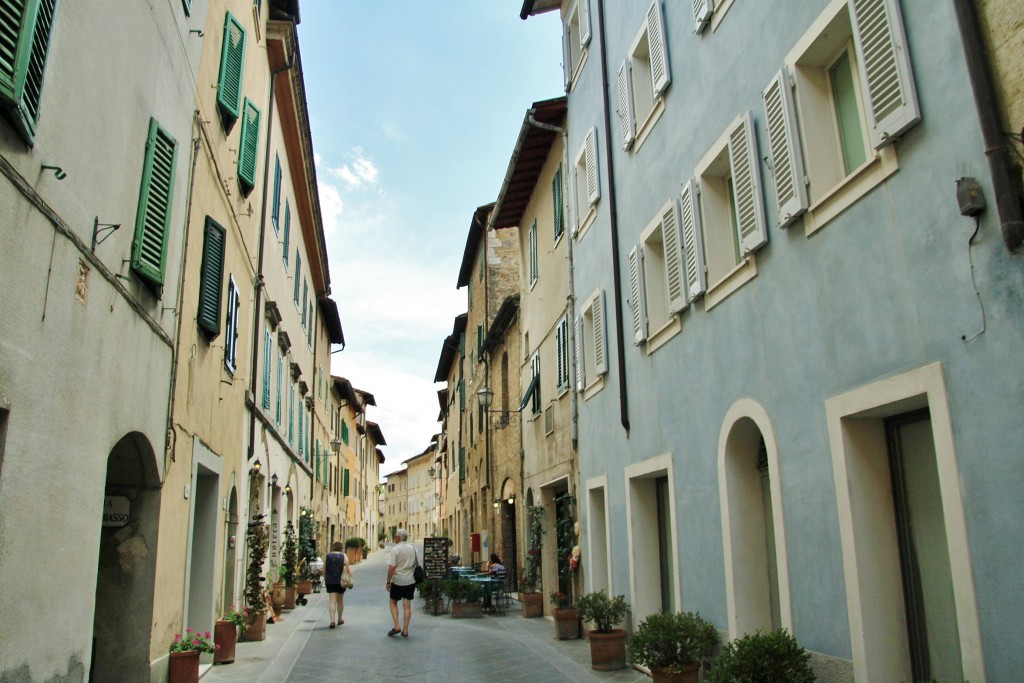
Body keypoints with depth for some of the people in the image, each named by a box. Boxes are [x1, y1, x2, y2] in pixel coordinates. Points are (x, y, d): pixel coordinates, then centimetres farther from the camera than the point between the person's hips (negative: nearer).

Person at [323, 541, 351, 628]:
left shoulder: (328, 556, 2)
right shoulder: (343, 556, -2)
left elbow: (324, 570, 6)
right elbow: (347, 569, -7)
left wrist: (325, 579, 18)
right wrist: (350, 578, 0)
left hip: (330, 581, 0)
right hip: (341, 581, 0)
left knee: (332, 601, -1)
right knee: (340, 600, 16)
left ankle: (332, 621, -16)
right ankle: (340, 620, 29)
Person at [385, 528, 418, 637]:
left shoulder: (394, 549, -12)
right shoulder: (413, 548, 5)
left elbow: (391, 567, -17)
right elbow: (418, 564, 11)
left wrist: (388, 582, -9)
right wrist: (417, 578, 22)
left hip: (397, 581, -4)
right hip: (410, 581, 4)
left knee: (393, 603, 13)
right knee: (407, 606, 7)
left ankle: (396, 626, 4)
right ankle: (405, 630, 9)